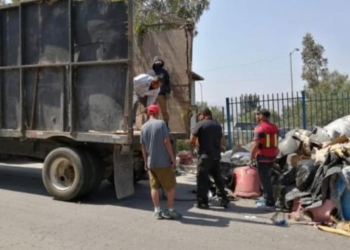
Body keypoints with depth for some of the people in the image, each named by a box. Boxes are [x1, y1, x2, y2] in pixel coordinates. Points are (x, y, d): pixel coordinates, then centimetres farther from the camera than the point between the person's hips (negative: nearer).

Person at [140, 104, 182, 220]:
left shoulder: (143, 127, 7)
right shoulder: (161, 123, -9)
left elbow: (143, 146, 9)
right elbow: (166, 141, -14)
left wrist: (145, 162, 16)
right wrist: (172, 157, -8)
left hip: (151, 162, 5)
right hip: (164, 161, -5)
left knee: (154, 187, 9)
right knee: (170, 186, 8)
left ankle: (157, 211, 12)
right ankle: (170, 210, 12)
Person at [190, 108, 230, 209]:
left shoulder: (200, 124, -6)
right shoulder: (218, 125, 14)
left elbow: (192, 140, -9)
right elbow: (222, 142, 18)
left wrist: (193, 146, 11)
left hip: (205, 155, -6)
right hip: (216, 155, 6)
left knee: (202, 179, 1)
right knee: (218, 178, 17)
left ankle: (202, 202, 4)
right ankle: (224, 199, 20)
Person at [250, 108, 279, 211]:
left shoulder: (259, 128, -16)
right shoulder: (274, 127, 10)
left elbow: (255, 145, -21)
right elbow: (275, 143, 16)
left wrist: (251, 158, -14)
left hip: (262, 157, -8)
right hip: (272, 157, 8)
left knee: (265, 179, -2)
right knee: (267, 178, 26)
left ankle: (270, 203, 1)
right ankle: (267, 197, 36)